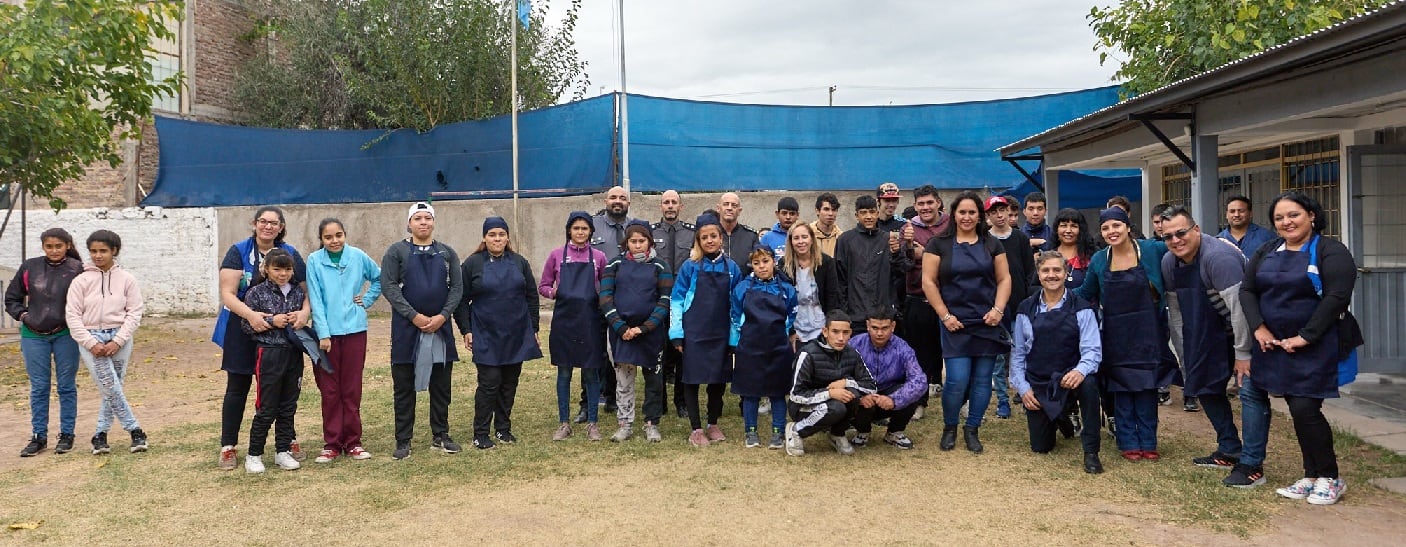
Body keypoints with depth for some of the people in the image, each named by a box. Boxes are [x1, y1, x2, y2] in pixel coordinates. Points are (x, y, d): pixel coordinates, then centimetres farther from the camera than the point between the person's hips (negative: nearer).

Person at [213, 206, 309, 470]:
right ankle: (228, 447, 15)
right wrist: (251, 315, -29)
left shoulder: (290, 254, 4)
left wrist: (305, 312, -19)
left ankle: (290, 441, 23)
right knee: (237, 389, 7)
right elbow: (227, 294, -13)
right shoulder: (238, 252, -5)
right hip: (242, 332, -2)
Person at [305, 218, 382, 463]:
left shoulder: (358, 257, 0)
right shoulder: (314, 261, -4)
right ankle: (331, 444, 13)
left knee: (352, 390, 6)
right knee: (329, 391, 4)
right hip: (327, 332, -1)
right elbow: (315, 299, -7)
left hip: (354, 330, 1)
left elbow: (379, 277, 18)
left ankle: (352, 442, 16)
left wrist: (367, 300, 7)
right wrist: (323, 333, -12)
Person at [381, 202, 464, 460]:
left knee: (441, 385, 9)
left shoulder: (447, 253, 10)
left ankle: (440, 436, 21)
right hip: (406, 329, -3)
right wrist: (414, 316, -16)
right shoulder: (396, 251, 1)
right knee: (404, 387, 4)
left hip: (441, 328, 3)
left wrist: (442, 316, -11)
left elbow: (457, 287, 4)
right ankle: (403, 441, 12)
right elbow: (388, 286, -8)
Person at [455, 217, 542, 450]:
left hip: (516, 335, 3)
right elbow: (461, 300, 2)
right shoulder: (472, 264, 0)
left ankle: (503, 429, 22)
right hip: (486, 336, -3)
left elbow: (532, 297, 10)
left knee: (509, 383, 9)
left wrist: (534, 329, 6)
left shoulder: (520, 263, 7)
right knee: (489, 383, -6)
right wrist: (466, 330, -4)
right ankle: (480, 434, 5)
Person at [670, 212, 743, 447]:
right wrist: (676, 333, -8)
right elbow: (676, 300, -2)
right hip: (693, 333, -2)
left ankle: (713, 425, 26)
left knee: (718, 380, 9)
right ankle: (696, 429, 11)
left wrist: (734, 337, 3)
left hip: (721, 335, 2)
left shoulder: (732, 268, 3)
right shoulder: (690, 267, -3)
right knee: (692, 379, 1)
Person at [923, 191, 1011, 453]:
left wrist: (998, 309, -5)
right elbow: (928, 282, -1)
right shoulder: (939, 244, 2)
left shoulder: (992, 244, 9)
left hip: (987, 323, 2)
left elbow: (1004, 279, 9)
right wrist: (944, 315, -7)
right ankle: (949, 428, 15)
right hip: (955, 323, -2)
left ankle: (972, 429, 21)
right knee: (957, 380, -8)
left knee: (982, 379, 4)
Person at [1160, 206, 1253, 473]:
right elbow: (1175, 306, 8)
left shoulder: (1218, 256, -27)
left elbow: (1238, 306, -28)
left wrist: (1243, 353, -27)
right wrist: (1186, 349, 9)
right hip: (1211, 333, 9)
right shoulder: (1169, 262, -2)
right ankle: (1229, 450, 24)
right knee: (1205, 385, 13)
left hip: (1245, 328, -9)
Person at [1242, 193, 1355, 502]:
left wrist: (1305, 336, -19)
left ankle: (1330, 478, 7)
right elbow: (1247, 291, 7)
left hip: (1314, 347, -5)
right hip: (1273, 345, 6)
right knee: (1296, 410, 9)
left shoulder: (1330, 252, -7)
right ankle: (1311, 477, 20)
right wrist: (1259, 328, -7)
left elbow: (1336, 298, -16)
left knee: (1306, 409, -9)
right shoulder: (1267, 252, 11)